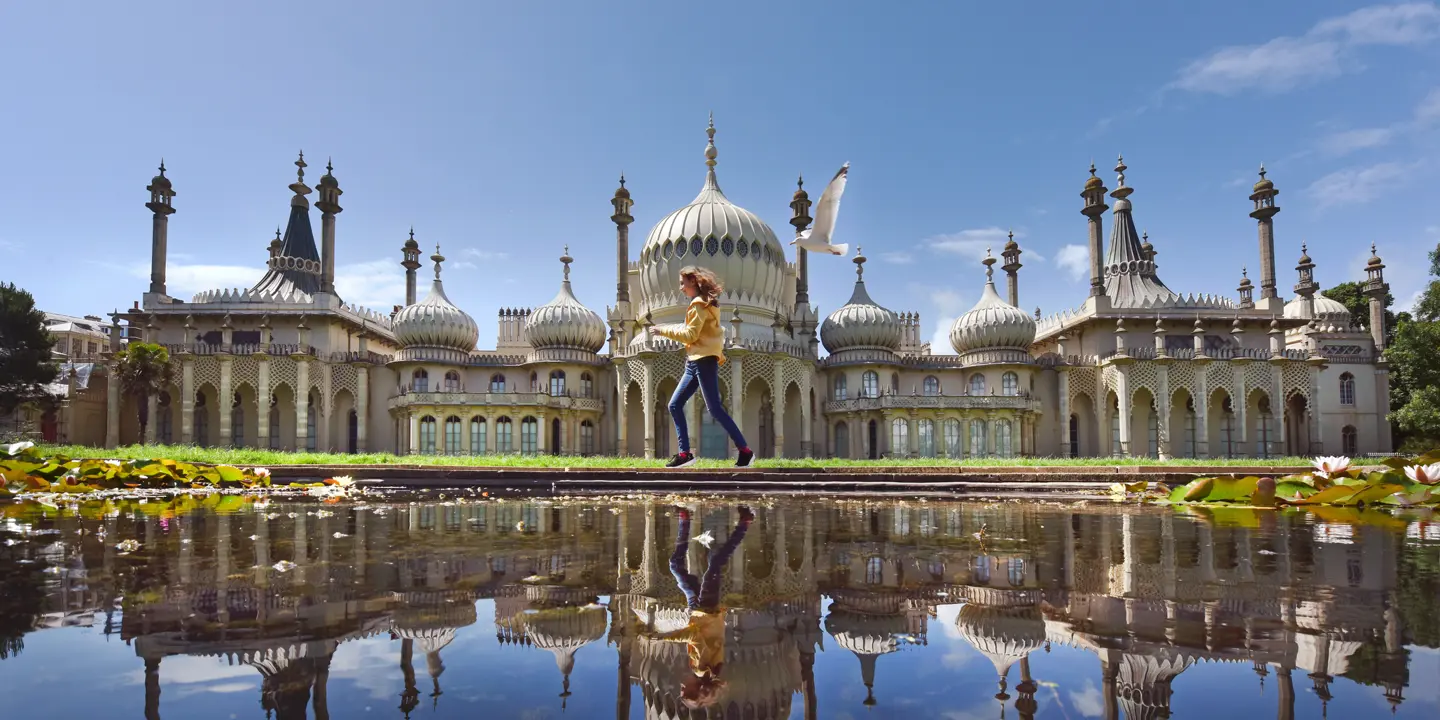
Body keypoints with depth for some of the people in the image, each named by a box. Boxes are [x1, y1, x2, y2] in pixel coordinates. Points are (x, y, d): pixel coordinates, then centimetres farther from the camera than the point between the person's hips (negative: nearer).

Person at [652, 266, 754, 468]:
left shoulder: (699, 304, -11)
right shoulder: (706, 303, 19)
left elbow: (690, 335, -16)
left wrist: (665, 331, -9)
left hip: (703, 360, -10)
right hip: (695, 362, 10)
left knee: (714, 409, -9)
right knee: (675, 405, 5)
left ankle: (745, 451, -4)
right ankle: (685, 453, 2)